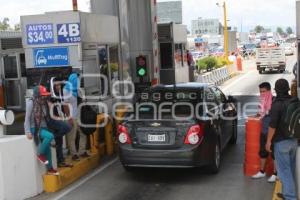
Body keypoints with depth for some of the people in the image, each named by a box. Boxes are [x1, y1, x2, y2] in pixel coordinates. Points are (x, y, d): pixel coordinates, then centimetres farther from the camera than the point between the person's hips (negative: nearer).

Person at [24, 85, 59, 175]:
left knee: (48, 148, 2)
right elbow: (27, 118, -13)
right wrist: (28, 132, -19)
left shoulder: (44, 103, 5)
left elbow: (44, 117, 10)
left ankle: (50, 168, 13)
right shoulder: (31, 103, -13)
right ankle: (40, 154, -10)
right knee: (50, 136, -28)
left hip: (42, 127, 6)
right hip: (34, 128, -6)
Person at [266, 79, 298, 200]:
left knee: (284, 169, -1)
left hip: (282, 141, -7)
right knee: (290, 168, 16)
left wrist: (269, 141, -10)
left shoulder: (277, 104, -17)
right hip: (294, 140, 7)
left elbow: (273, 125, -18)